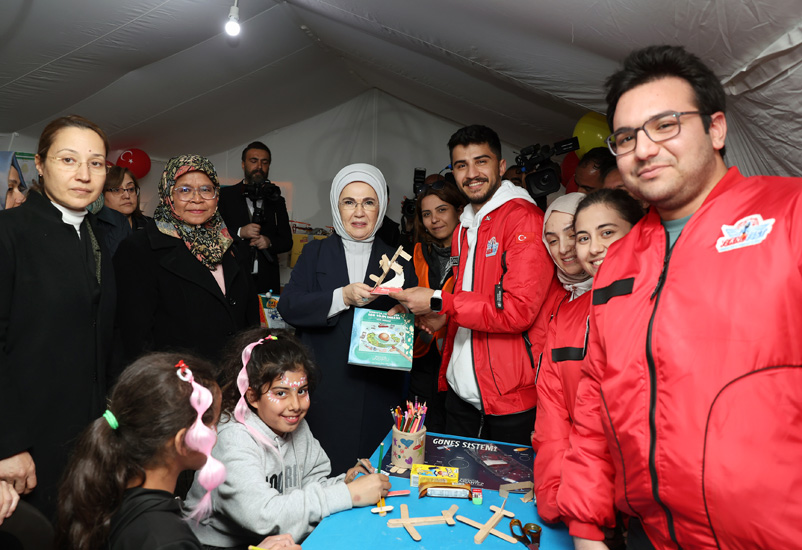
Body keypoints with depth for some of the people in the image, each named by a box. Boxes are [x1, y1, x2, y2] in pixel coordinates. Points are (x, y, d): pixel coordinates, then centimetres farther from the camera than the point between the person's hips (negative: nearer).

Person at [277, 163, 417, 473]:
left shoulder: (397, 262, 10)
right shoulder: (316, 253, 9)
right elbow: (288, 306, -5)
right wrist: (343, 296, -17)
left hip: (379, 392, 1)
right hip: (324, 391, 0)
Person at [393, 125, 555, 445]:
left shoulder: (524, 218, -13)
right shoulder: (464, 229, 14)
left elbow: (519, 310, -21)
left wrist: (439, 303, -18)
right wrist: (442, 318, 4)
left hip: (510, 396, -8)